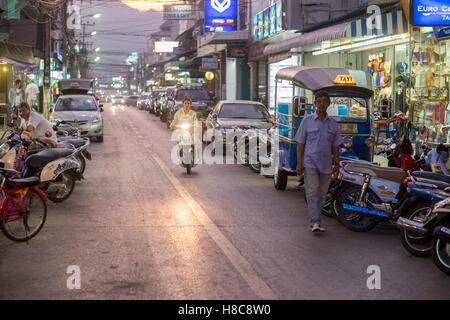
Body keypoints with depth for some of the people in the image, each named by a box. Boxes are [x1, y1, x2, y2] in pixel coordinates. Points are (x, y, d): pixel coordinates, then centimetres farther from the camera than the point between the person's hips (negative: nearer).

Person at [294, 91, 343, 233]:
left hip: (326, 165, 4)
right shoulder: (307, 121, 2)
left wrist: (336, 165, 9)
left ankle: (315, 220, 17)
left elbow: (335, 146, 15)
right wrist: (299, 163, -6)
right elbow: (300, 144, 1)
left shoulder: (333, 123, 11)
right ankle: (315, 222, -15)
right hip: (310, 163, -3)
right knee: (312, 192, -12)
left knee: (322, 194, 6)